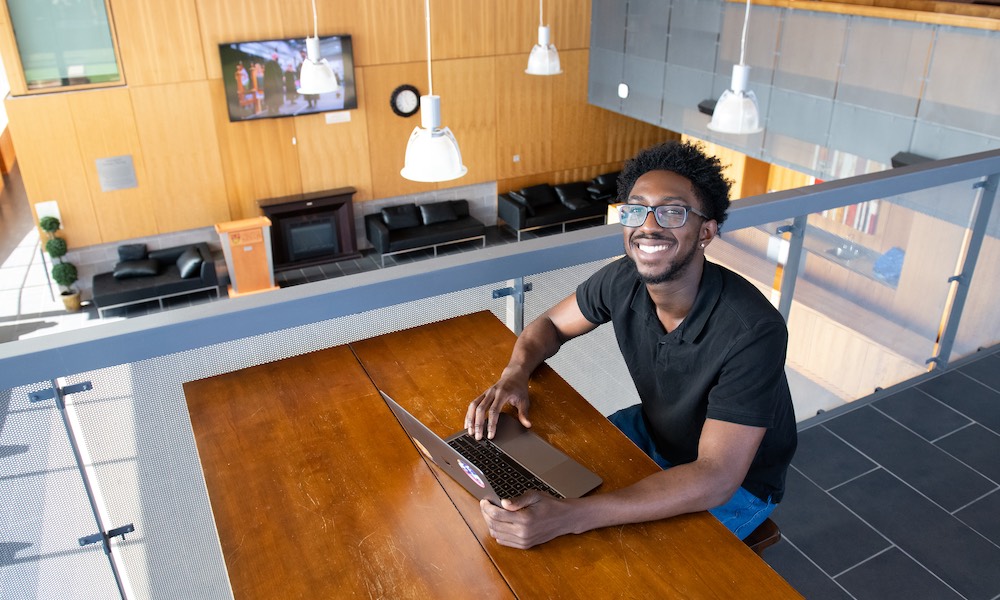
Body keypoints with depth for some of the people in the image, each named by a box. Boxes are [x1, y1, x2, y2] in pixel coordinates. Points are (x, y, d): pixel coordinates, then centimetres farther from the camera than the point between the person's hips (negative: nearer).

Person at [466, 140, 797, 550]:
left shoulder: (753, 331, -35)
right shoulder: (623, 280, -18)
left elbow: (715, 478, -39)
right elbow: (550, 324, 1)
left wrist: (570, 517, -49)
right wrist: (514, 374, -23)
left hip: (737, 483, -5)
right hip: (653, 431, 5)